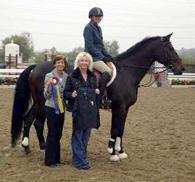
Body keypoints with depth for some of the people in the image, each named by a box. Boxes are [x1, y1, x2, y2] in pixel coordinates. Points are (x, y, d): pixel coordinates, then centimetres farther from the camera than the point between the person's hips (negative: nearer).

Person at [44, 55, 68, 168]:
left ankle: (56, 159, 21)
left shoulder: (67, 77, 4)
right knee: (52, 134, -2)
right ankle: (49, 161, 8)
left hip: (61, 109, 5)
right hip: (51, 108, -5)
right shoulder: (49, 76, -8)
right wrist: (49, 85, -27)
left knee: (58, 134, 11)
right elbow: (46, 96, -9)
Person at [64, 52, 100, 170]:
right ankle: (79, 160, 8)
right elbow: (66, 93, -2)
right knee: (78, 135, 1)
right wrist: (71, 95, -22)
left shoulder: (93, 76, 9)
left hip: (90, 110, 5)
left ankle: (83, 157, 26)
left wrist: (97, 92, -1)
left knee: (86, 135, 13)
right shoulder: (72, 77, -5)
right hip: (78, 110, -5)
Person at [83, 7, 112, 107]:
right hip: (92, 57, -9)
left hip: (100, 56, 9)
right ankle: (100, 97, -22)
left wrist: (107, 55, 8)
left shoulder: (98, 28, 18)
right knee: (108, 71, -27)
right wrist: (102, 57, -15)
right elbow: (90, 46, -15)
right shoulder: (88, 28, -9)